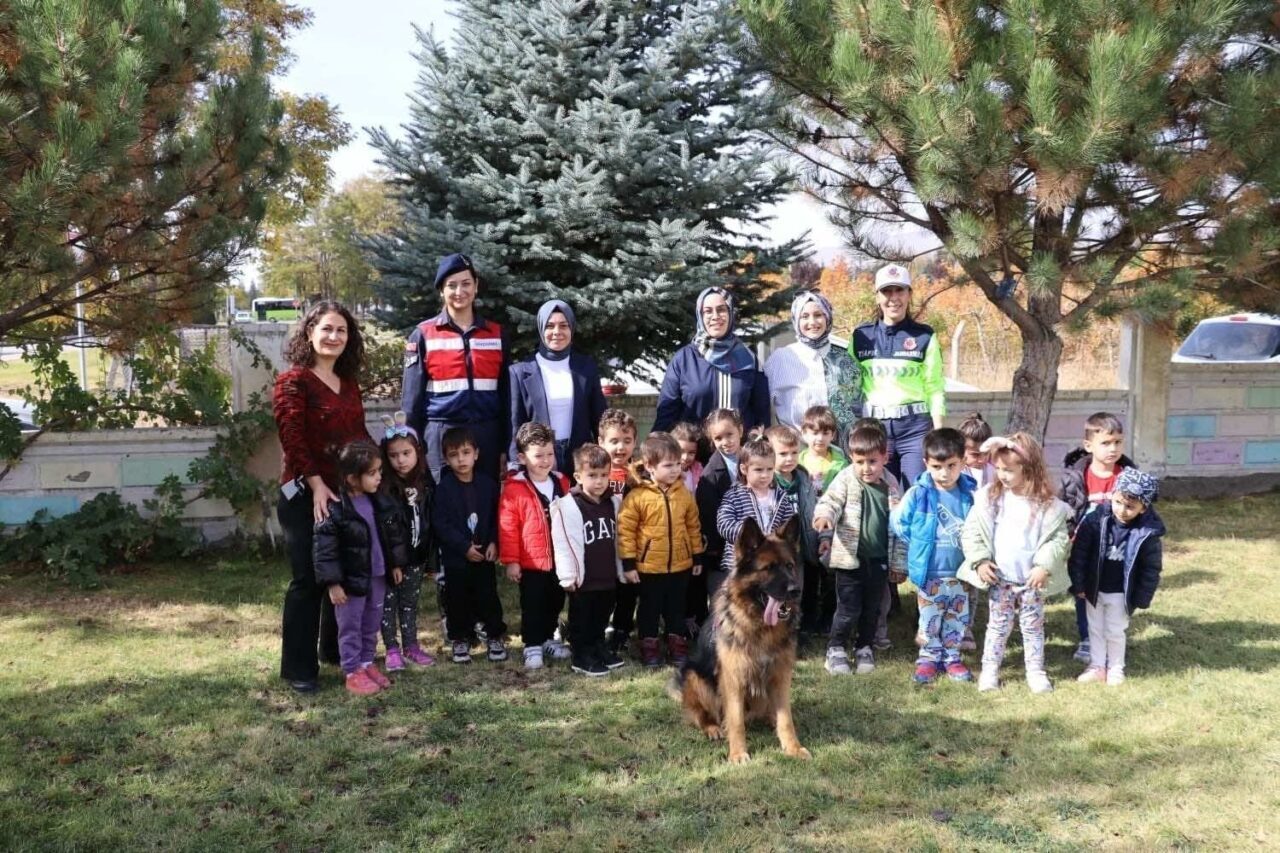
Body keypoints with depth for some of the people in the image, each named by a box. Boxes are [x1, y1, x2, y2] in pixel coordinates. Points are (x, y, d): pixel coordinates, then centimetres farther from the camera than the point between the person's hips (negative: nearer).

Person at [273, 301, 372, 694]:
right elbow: (292, 439, -16)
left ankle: (336, 649, 30)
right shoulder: (292, 381, -8)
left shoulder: (349, 385, 14)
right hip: (306, 495, -7)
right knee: (308, 580, -4)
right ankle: (299, 667, 5)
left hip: (348, 492, 7)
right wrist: (316, 485, -22)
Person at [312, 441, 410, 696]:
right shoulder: (335, 508, -21)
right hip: (351, 580, -6)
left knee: (372, 625, 18)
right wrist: (332, 583, -19)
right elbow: (323, 547, -19)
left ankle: (367, 663, 32)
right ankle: (352, 672, 17)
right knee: (350, 627, 7)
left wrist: (396, 563, 12)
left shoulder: (381, 501, -1)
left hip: (378, 576, 6)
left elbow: (395, 532, 11)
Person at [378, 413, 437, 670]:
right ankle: (392, 650, 17)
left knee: (410, 602, 16)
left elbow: (431, 523, 5)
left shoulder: (426, 483, 1)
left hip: (416, 557, 4)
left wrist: (431, 559, 7)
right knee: (388, 603, 7)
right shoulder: (383, 487, -14)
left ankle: (411, 646, 26)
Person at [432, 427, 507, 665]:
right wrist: (464, 547, -16)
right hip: (455, 557, -1)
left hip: (484, 555, 1)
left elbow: (497, 517, 4)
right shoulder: (444, 488, -9)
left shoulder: (488, 484, -1)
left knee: (488, 597, 7)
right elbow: (440, 524, -13)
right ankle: (461, 640, 24)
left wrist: (494, 543, -10)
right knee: (458, 600, 9)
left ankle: (495, 636, 22)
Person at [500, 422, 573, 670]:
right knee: (532, 606, 4)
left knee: (555, 603, 17)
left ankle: (548, 639, 34)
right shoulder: (514, 488, -14)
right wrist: (510, 561, -13)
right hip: (530, 562, -5)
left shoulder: (562, 483, 4)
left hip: (560, 560, 5)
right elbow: (507, 527, -13)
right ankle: (532, 646, 16)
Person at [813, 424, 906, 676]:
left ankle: (864, 649, 32)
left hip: (879, 560, 4)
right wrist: (824, 516, -40)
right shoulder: (846, 480, -9)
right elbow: (830, 501, -15)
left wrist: (898, 562, 9)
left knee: (872, 608, 15)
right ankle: (836, 650, 18)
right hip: (850, 558, -3)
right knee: (849, 609, 0)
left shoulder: (891, 485, 1)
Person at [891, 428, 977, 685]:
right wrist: (919, 544, 0)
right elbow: (898, 522, -3)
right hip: (929, 573, -2)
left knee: (957, 618, 15)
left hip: (961, 572, 2)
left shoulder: (970, 495, -8)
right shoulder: (918, 494, -13)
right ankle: (928, 657, 26)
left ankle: (952, 657, 30)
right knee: (930, 618, 11)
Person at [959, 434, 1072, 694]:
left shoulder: (1048, 504, -10)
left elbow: (1058, 538, -8)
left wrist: (1045, 566, -18)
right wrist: (980, 561, -13)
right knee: (997, 626, 11)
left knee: (1033, 626, 12)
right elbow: (972, 531, -4)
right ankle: (989, 670, 21)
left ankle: (1036, 671, 23)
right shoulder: (989, 497, -6)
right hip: (999, 578, 1)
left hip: (1033, 580, -1)